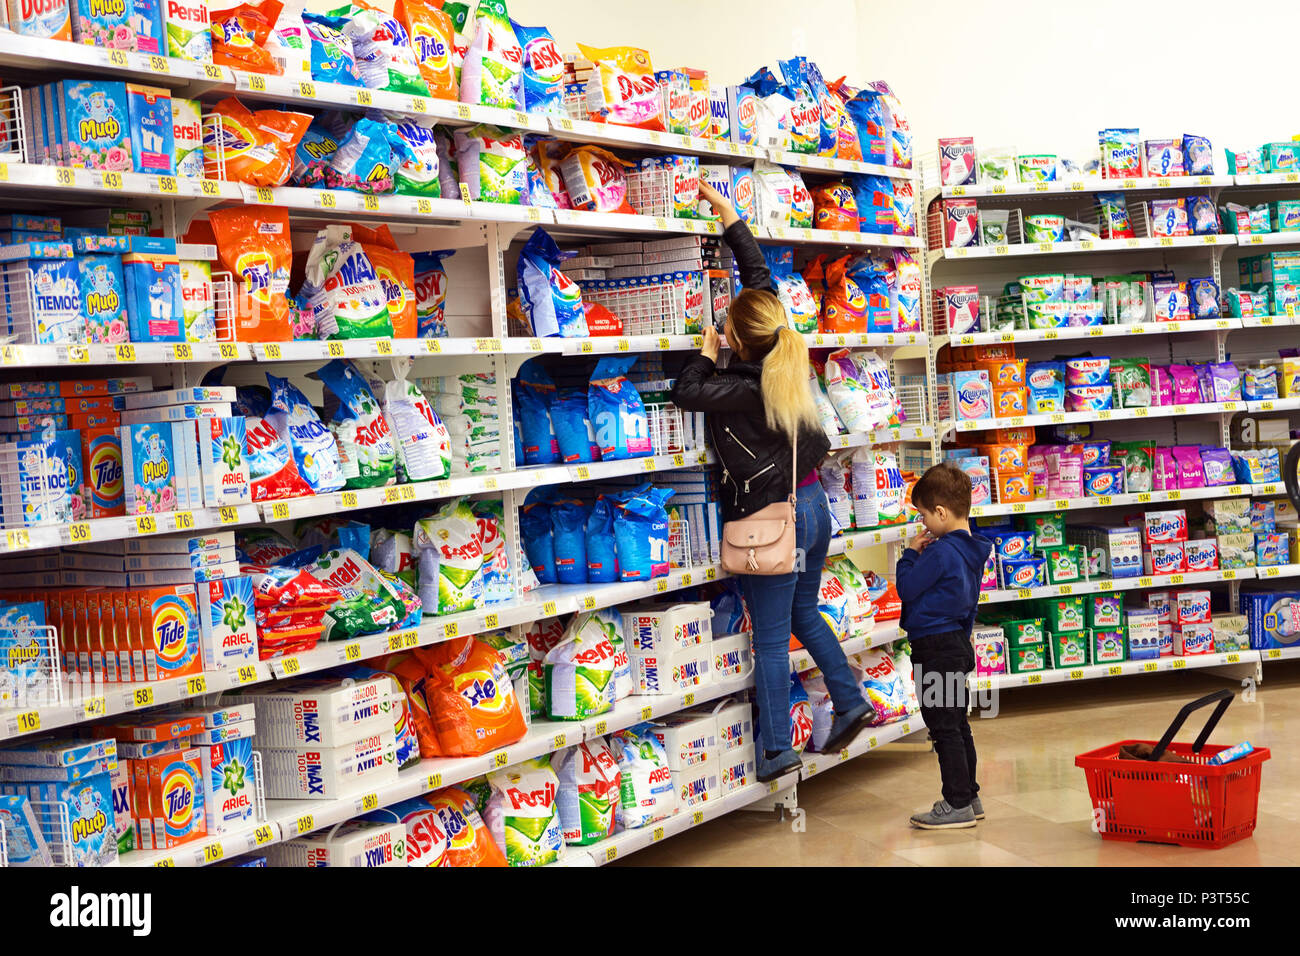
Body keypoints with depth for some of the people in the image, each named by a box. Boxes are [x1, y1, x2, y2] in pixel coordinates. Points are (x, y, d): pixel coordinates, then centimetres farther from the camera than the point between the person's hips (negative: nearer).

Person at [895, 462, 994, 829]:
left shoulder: (942, 552, -20)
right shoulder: (969, 549, 10)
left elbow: (906, 588, -14)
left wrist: (910, 554, -4)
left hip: (936, 648, -10)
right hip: (958, 642, 10)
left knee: (944, 728, -4)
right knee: (958, 725, 17)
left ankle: (957, 805, 0)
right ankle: (969, 797, 25)